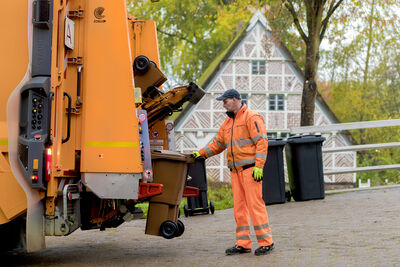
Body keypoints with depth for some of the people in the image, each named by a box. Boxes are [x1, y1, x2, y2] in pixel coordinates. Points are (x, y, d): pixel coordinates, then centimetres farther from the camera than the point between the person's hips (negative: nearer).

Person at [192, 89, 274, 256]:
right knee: (239, 206, 6)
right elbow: (217, 144, 25)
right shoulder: (228, 122, 20)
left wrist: (259, 166, -19)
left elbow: (262, 142, -13)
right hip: (235, 170, 8)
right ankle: (243, 244, 10)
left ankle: (266, 242, -5)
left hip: (250, 168, -8)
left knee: (255, 203, -10)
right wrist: (201, 153, 11)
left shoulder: (251, 117, -6)